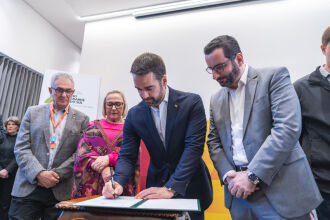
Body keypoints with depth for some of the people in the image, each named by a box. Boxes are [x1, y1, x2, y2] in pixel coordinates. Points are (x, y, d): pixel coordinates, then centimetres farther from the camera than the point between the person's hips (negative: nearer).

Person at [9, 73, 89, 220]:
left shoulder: (81, 119, 5)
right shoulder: (32, 112, 9)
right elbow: (21, 148, 1)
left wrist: (56, 175, -10)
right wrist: (39, 173, -11)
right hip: (27, 189, 1)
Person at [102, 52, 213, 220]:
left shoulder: (192, 103, -15)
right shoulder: (134, 115, -4)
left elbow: (193, 148, -21)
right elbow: (127, 156, -3)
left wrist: (170, 188, -28)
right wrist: (118, 182, -23)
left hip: (189, 189, -2)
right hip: (157, 185, 3)